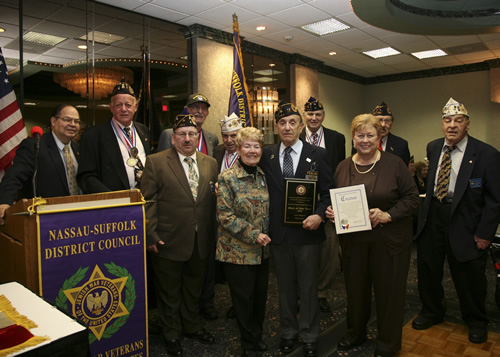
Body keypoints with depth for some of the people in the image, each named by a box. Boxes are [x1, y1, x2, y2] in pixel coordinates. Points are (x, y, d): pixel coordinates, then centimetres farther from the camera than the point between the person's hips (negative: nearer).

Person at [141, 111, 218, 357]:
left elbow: (213, 200, 7)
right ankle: (172, 335, 35)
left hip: (201, 242, 4)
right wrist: (151, 235, -13)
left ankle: (192, 327, 43)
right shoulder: (156, 162, -7)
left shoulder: (210, 163, 5)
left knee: (194, 288, 21)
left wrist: (213, 234, 2)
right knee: (169, 292, 14)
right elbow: (148, 201, -9)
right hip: (169, 242, -4)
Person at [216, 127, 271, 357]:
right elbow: (224, 215, -16)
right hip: (238, 250, -5)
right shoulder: (227, 178, -12)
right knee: (243, 298, 7)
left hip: (262, 250, 5)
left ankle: (257, 335, 38)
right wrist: (253, 234, -18)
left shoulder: (262, 176, 6)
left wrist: (266, 235, 3)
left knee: (260, 295, 15)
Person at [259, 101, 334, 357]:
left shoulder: (318, 154, -3)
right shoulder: (267, 155, 2)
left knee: (308, 288, 12)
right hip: (278, 233, 2)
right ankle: (288, 333, 36)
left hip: (307, 231, -2)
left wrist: (319, 215, -18)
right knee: (285, 287, 17)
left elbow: (328, 192, -3)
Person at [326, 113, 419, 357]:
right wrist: (331, 212, -9)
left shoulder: (394, 164, -6)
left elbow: (412, 197, -6)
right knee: (355, 288, 16)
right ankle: (355, 332, 40)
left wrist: (388, 215, -19)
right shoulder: (343, 167, 4)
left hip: (389, 240, -3)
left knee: (388, 291, 8)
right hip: (353, 240, 3)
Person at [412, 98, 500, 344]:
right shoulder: (433, 148, 4)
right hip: (432, 217, 5)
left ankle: (476, 322, 39)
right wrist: (426, 211, 8)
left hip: (464, 222, -4)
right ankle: (431, 312, 41)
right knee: (428, 269, 16)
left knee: (469, 275, 11)